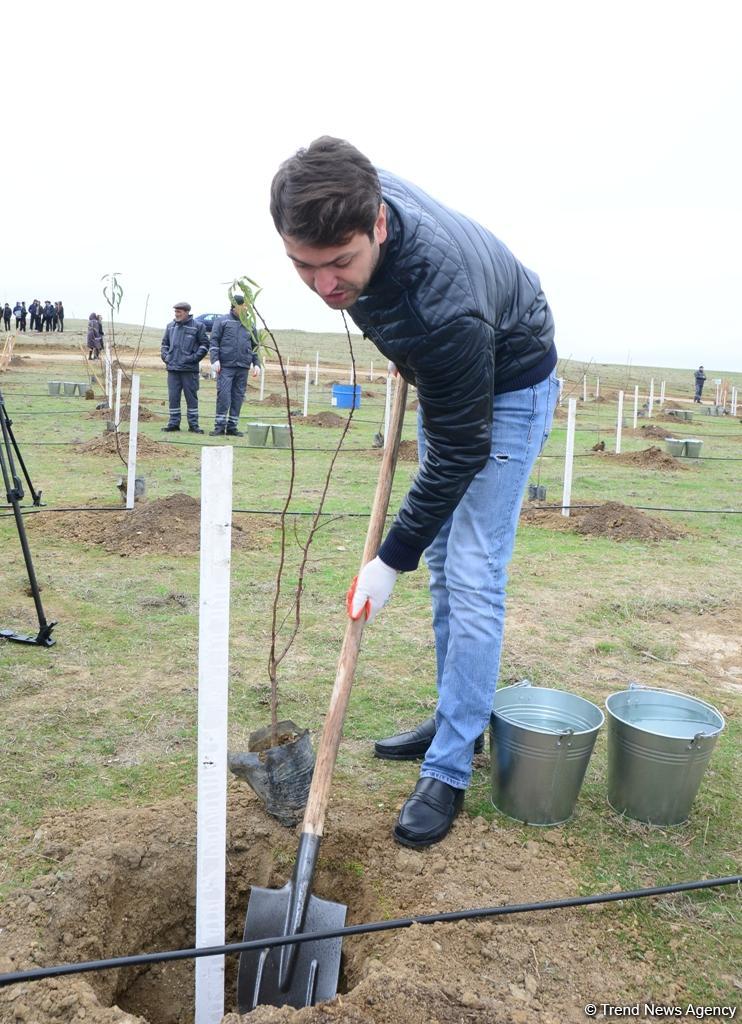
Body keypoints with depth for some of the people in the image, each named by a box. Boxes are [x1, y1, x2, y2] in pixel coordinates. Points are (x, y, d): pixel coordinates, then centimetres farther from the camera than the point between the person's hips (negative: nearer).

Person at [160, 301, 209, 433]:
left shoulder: (197, 326, -1)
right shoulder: (170, 326, 12)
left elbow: (205, 344, 0)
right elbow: (164, 344, 21)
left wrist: (194, 358, -9)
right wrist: (165, 356, 6)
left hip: (189, 369, -4)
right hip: (172, 368, 4)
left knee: (191, 396, 1)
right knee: (173, 396, 5)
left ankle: (193, 424, 8)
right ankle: (174, 423, 12)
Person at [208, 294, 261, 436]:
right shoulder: (223, 321, 6)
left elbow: (255, 346, 22)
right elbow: (214, 342, 2)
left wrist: (256, 364, 12)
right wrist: (215, 360, -10)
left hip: (243, 367, 4)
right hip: (226, 366, -4)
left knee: (238, 396, 3)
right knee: (223, 394, -11)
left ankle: (232, 426, 8)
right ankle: (220, 425, -5)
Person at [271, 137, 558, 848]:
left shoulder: (442, 302, -42)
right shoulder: (362, 198, -21)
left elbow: (459, 454, -31)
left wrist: (390, 560, -23)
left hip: (509, 390, -8)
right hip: (441, 376, 8)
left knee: (472, 579, -11)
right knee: (441, 564, 11)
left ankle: (448, 771, 1)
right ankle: (457, 719, 26)